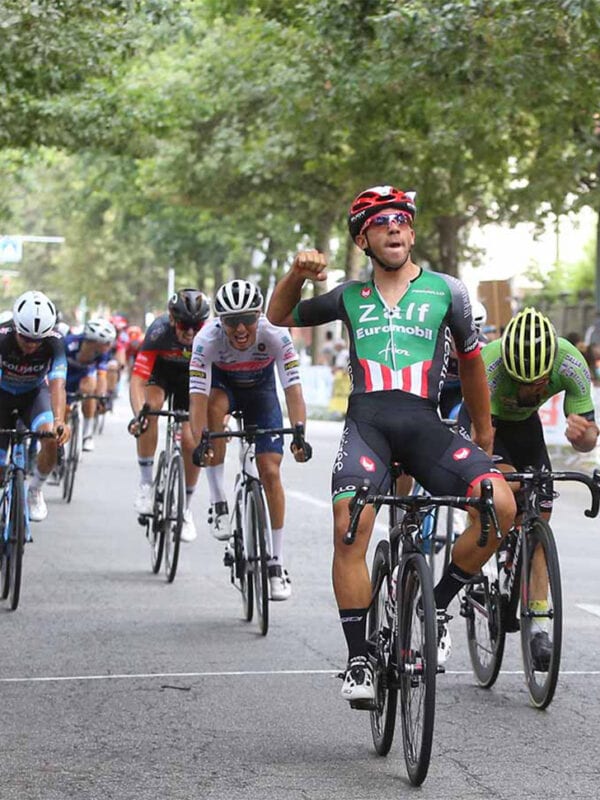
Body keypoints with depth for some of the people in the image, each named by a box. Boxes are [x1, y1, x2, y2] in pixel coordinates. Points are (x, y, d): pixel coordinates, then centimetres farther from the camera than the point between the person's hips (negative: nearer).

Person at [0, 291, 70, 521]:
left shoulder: (54, 342, -30)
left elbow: (57, 384, -40)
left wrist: (59, 421, -58)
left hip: (35, 393, 0)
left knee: (51, 439, -28)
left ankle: (35, 491, -1)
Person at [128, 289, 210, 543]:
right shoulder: (160, 331, -36)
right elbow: (137, 379, -40)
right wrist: (138, 414, -57)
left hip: (191, 376, 1)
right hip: (160, 370, -1)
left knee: (191, 442, -11)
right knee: (151, 407, -33)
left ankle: (185, 507, 10)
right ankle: (146, 482, -19)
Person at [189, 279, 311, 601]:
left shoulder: (275, 336, -34)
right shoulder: (207, 339, -34)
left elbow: (293, 388, -39)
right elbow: (198, 395, -39)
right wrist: (200, 442, -52)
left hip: (260, 390, 0)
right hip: (223, 383, 0)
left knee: (270, 472, -10)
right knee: (215, 406, -37)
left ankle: (277, 563, 1)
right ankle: (218, 503, -25)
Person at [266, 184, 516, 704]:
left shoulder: (446, 291, 13)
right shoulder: (350, 296, 18)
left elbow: (471, 363, 22)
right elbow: (279, 316, 28)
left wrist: (484, 435, 27)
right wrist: (297, 273, 8)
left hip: (424, 425, 0)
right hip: (366, 421, 0)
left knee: (501, 505, -22)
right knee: (350, 530, -23)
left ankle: (438, 604, 0)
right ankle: (358, 659, -11)